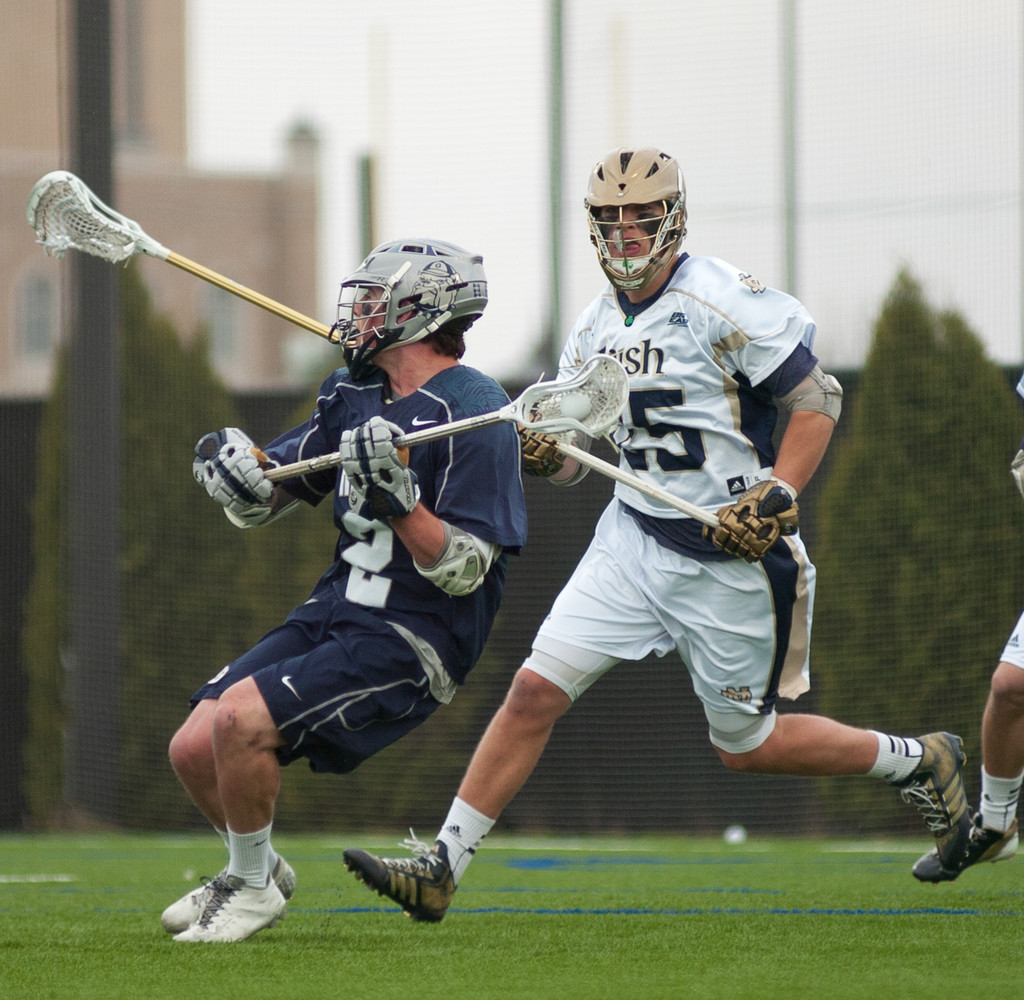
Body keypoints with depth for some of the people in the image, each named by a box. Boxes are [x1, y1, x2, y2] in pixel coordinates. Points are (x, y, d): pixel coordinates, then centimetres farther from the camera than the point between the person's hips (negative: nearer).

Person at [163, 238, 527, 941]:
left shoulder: (474, 412, -14)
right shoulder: (356, 396, 12)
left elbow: (463, 572, -18)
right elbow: (260, 504, 15)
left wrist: (395, 495, -31)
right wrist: (238, 467, -8)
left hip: (415, 640, -8)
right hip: (332, 613, 8)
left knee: (242, 718, -24)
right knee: (195, 747, -2)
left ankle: (254, 888, -3)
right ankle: (257, 870, 26)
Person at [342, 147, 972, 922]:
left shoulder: (724, 303, -15)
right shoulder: (597, 327, 7)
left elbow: (819, 399, -11)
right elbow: (574, 458, 13)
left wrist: (777, 498, -21)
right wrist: (541, 450, -11)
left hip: (730, 555, -6)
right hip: (633, 540, 6)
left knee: (746, 746, 6)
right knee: (535, 691, -6)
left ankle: (918, 763, 28)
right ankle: (441, 869, -3)